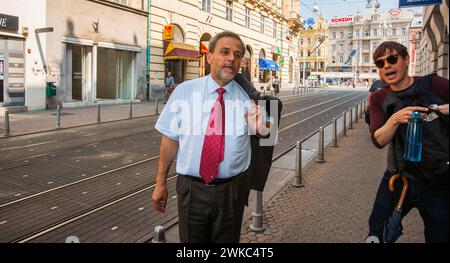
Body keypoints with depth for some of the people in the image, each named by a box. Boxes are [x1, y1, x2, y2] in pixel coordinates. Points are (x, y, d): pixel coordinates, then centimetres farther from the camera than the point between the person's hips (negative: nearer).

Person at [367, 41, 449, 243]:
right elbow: (378, 141, -11)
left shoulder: (432, 85, -7)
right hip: (397, 179, 2)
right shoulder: (378, 98, 0)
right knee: (376, 234, 9)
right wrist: (395, 119, -28)